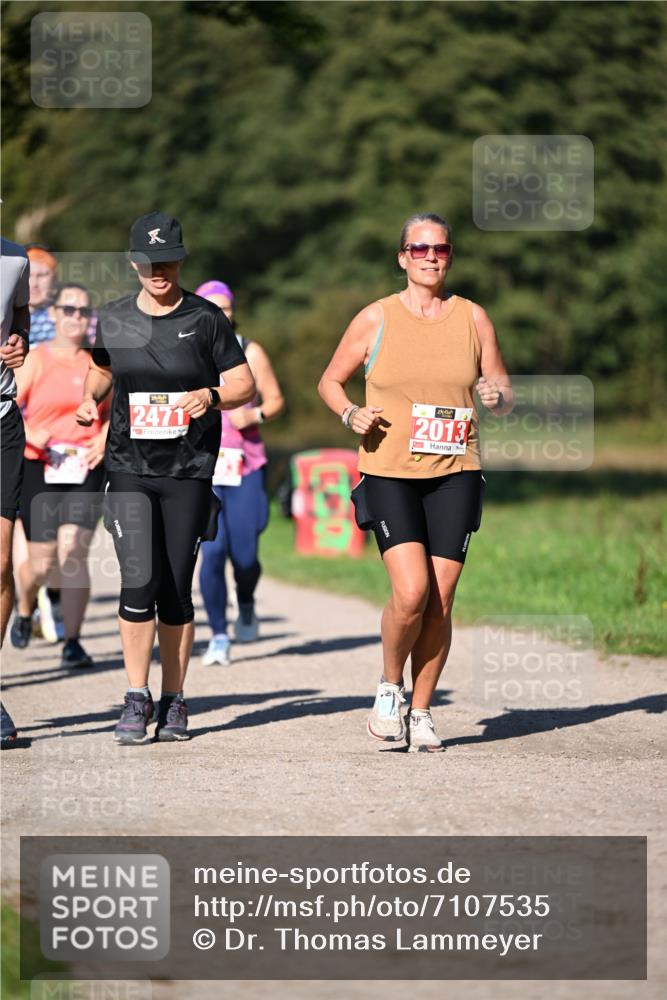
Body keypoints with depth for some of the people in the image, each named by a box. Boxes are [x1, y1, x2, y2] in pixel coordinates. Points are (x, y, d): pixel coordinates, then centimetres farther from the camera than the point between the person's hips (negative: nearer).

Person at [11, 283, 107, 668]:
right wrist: (32, 436, -23)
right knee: (42, 561, 0)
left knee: (73, 551, -14)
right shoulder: (35, 359, 0)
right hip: (40, 469, -1)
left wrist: (105, 438, -1)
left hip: (86, 471, 1)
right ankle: (24, 611, 34)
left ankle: (73, 642, -8)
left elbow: (111, 413, 19)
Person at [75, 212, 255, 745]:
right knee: (140, 582, -12)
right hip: (129, 467, 1)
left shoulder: (206, 318, 1)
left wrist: (211, 396, -16)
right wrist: (89, 398, 2)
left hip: (189, 473, -1)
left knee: (177, 590, 1)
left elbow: (245, 384, 3)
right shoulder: (113, 319, 7)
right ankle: (137, 697, -3)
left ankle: (174, 701, 13)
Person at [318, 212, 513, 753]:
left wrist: (498, 397, -9)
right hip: (389, 473, -2)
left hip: (455, 472, 2)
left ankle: (421, 712, 13)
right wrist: (352, 414, -8)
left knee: (440, 601, -2)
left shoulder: (473, 318, 7)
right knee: (411, 592, -17)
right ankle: (390, 685, 9)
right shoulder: (376, 318, 2)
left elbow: (502, 387, 14)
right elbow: (330, 380, 12)